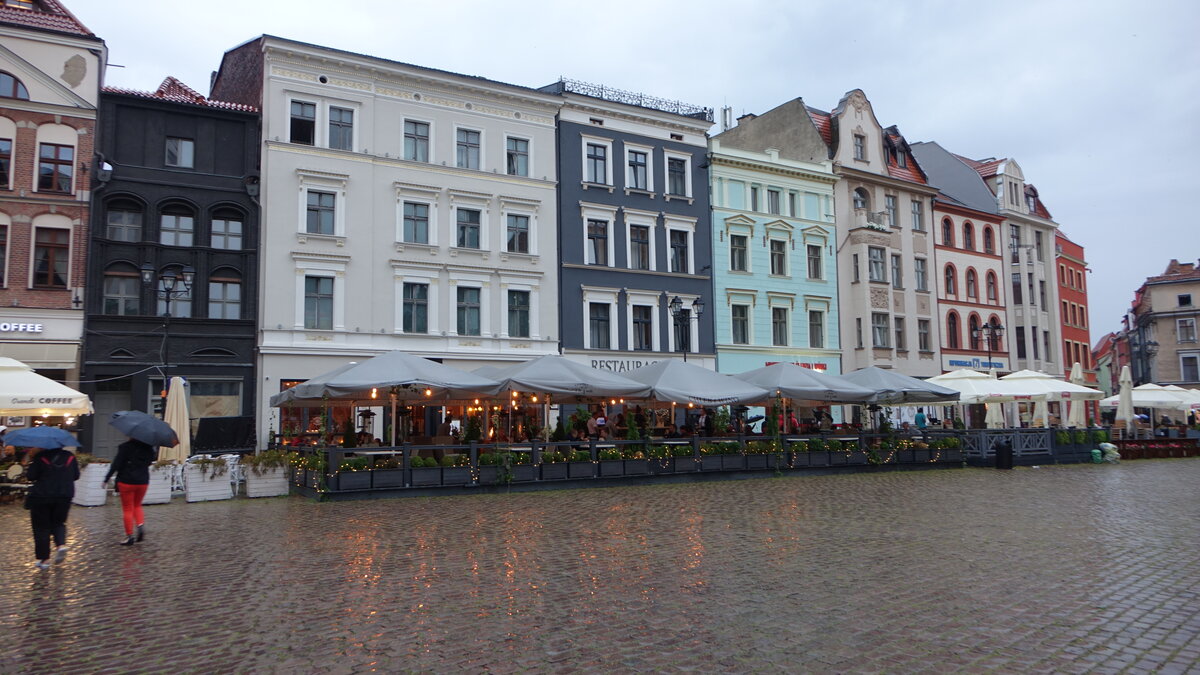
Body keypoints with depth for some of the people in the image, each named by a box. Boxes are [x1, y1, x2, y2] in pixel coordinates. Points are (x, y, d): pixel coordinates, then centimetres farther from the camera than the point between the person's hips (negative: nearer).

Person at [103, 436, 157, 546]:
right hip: (143, 482, 4)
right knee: (137, 505, 22)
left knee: (127, 509, 6)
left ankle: (129, 535, 6)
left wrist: (107, 478, -7)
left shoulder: (125, 447, -11)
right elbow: (153, 458, 15)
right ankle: (141, 524, -3)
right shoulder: (148, 447, 1)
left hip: (126, 482, -4)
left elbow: (116, 464, -13)